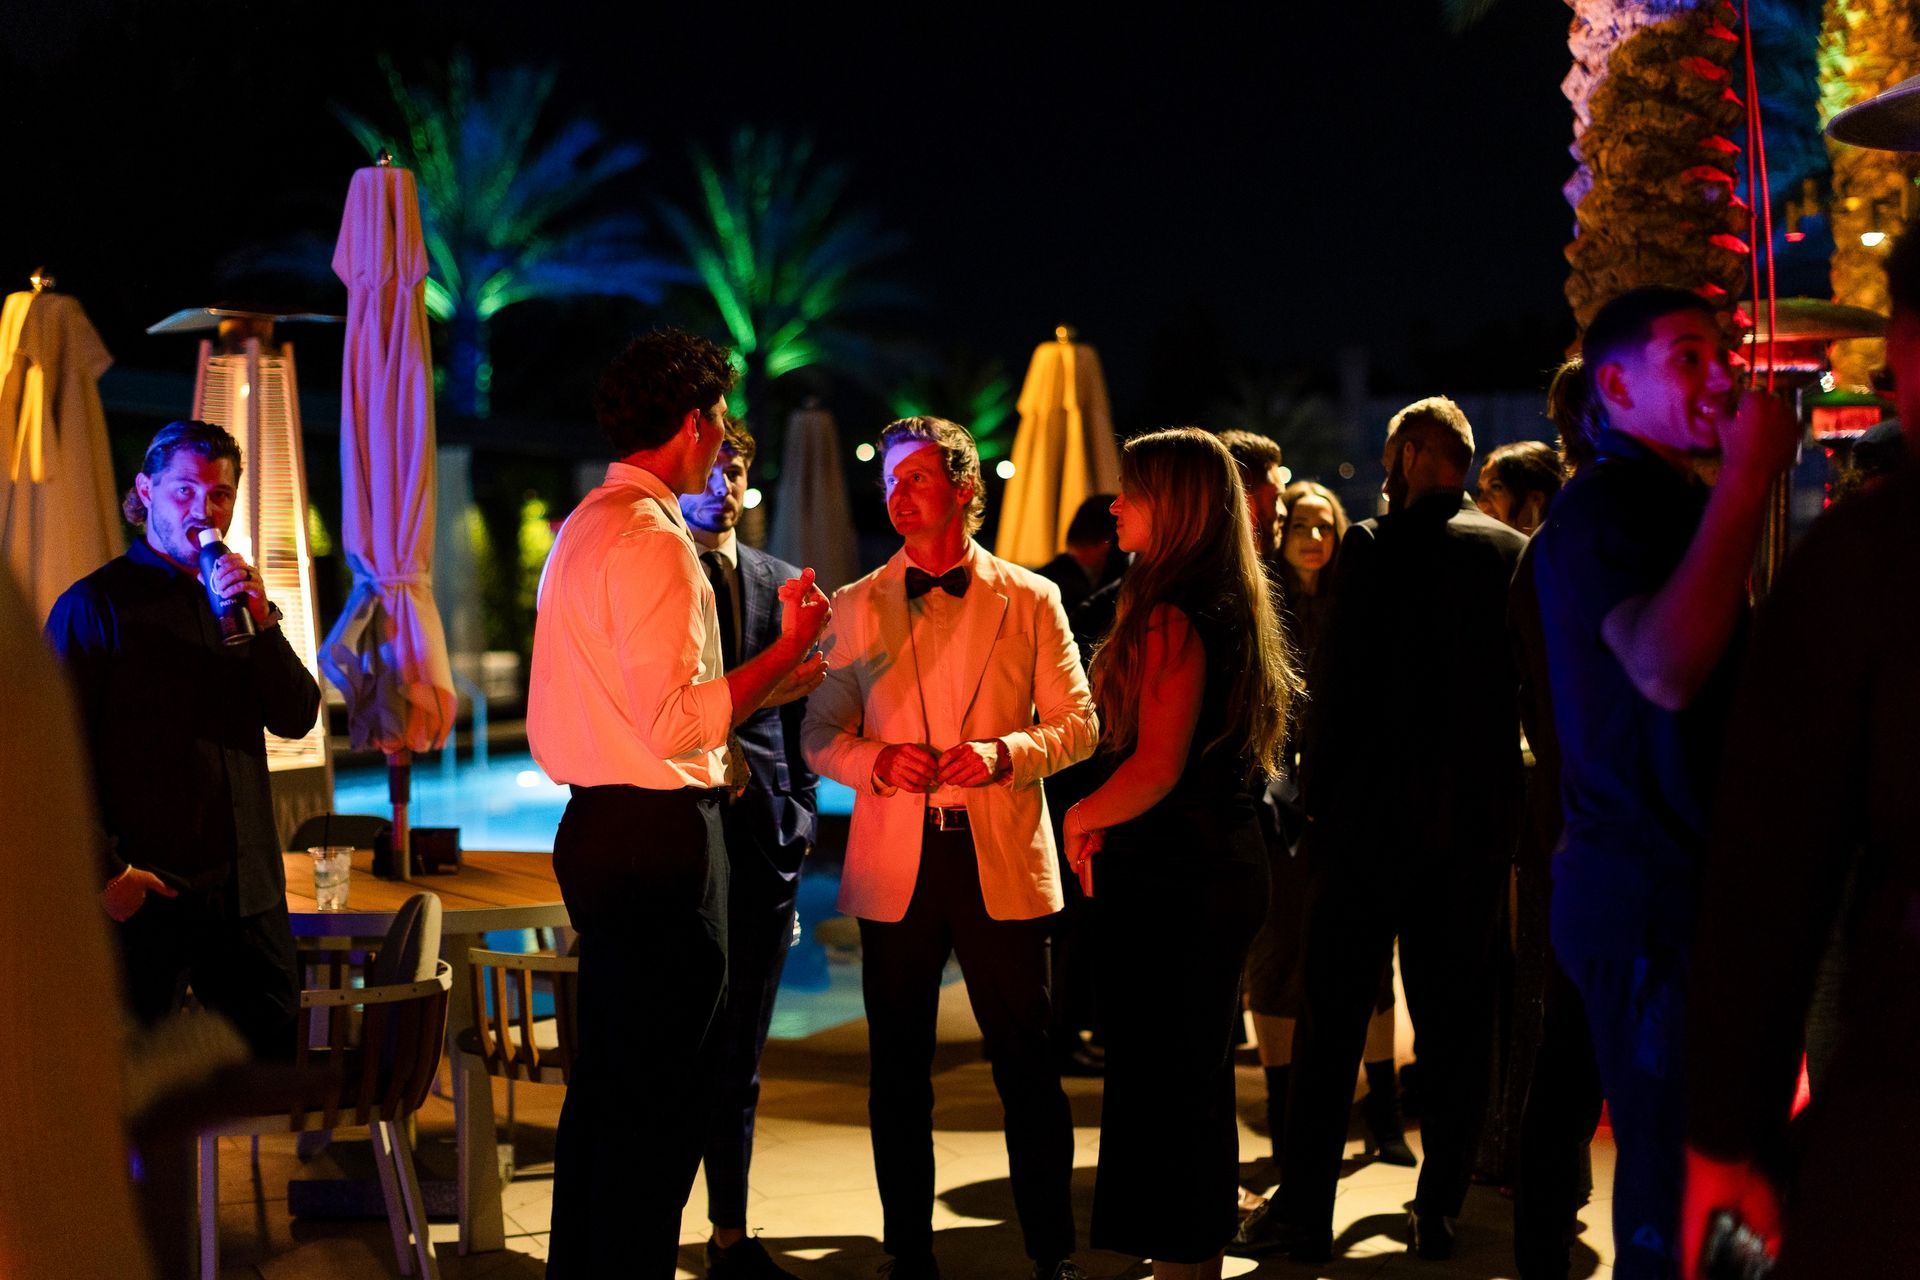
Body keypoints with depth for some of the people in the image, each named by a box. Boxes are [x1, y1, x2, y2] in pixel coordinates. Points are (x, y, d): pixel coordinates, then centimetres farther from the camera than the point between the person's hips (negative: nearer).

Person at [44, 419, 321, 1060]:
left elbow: (297, 718, 6)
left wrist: (261, 621, -8)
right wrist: (106, 870, -13)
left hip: (247, 890, 5)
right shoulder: (95, 604, -2)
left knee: (276, 1051, 7)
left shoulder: (235, 596, 16)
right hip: (143, 894, -5)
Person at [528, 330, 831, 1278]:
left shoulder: (587, 526, 16)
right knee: (661, 1093, -4)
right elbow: (673, 722, -23)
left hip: (599, 826, 11)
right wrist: (789, 650, -15)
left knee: (608, 1076, 18)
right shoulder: (652, 539, -16)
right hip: (658, 835, -11)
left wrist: (775, 685, 20)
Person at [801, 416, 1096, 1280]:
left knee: (1026, 1064, 0)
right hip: (895, 866, 1)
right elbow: (820, 735, 8)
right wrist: (877, 761, -12)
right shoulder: (856, 607, 10)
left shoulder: (1030, 599, 7)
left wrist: (1004, 752, -13)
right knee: (899, 1070, 6)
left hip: (1003, 861, -1)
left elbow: (1077, 724, 5)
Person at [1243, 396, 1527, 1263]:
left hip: (1372, 809, -4)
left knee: (1332, 1011, 3)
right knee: (1455, 1011, 10)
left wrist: (1316, 792, -3)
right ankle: (1439, 1207, 13)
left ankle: (1305, 1208, 5)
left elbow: (1335, 680, -11)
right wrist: (1497, 788, 14)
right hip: (1477, 816, 4)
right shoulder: (1513, 552, 4)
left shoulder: (1374, 546, -9)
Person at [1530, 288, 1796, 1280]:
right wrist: (1747, 478, -26)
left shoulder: (1673, 503, 21)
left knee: (1685, 1190, 13)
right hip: (1647, 901, -10)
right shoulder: (1602, 508, -12)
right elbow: (1668, 668, -30)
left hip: (1694, 888, 10)